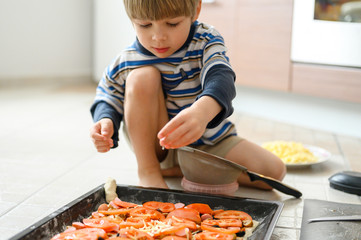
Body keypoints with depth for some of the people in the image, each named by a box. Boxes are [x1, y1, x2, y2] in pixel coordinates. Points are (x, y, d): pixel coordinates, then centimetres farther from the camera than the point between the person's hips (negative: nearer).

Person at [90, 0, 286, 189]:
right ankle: (148, 170, -16)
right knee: (142, 77, -26)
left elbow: (220, 78, -35)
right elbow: (107, 101, 3)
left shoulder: (206, 42, -15)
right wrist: (105, 121, -24)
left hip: (208, 143, 1)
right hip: (155, 146, -1)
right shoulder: (123, 64, -11)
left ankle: (179, 169, -10)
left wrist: (203, 111, -59)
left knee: (274, 171, -17)